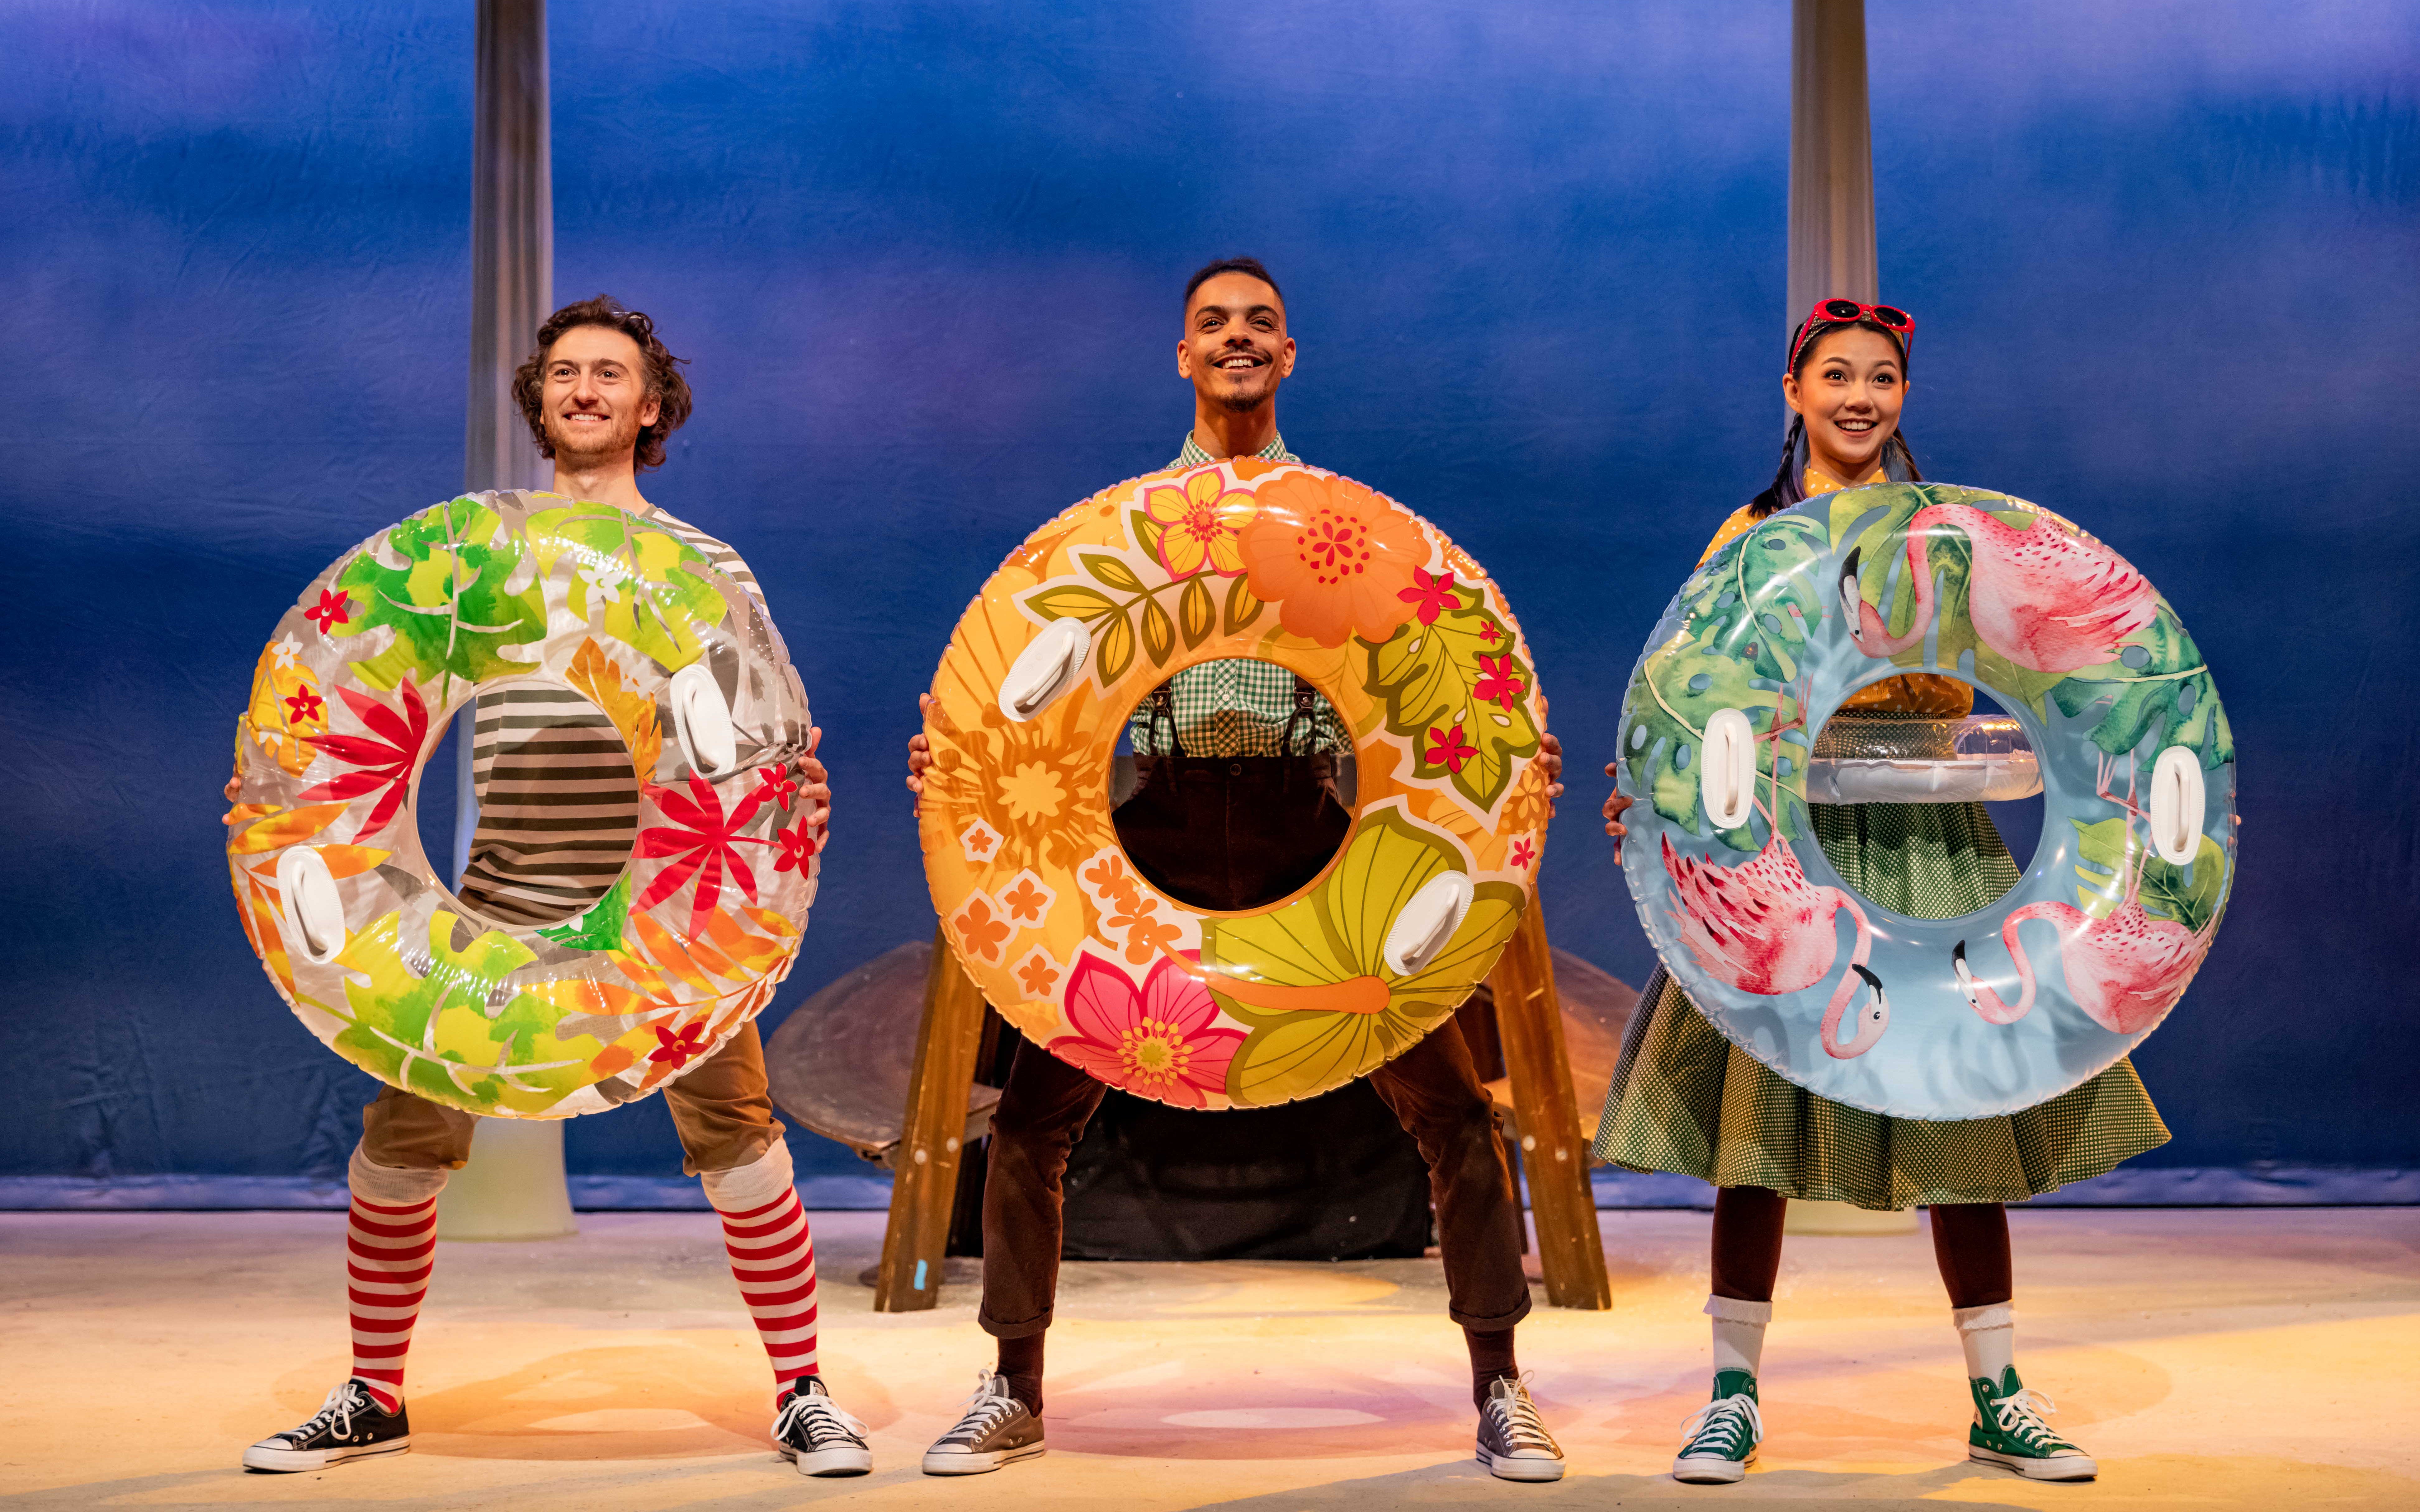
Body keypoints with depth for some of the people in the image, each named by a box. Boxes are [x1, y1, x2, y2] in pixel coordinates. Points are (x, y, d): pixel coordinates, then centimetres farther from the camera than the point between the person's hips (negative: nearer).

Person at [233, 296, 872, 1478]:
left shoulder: (705, 565, 9)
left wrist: (796, 791, -16)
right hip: (503, 907, 2)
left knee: (738, 1146, -7)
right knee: (398, 1143, -1)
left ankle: (802, 1397, 9)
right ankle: (374, 1399, 18)